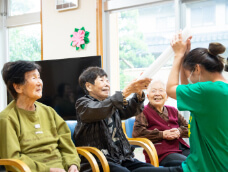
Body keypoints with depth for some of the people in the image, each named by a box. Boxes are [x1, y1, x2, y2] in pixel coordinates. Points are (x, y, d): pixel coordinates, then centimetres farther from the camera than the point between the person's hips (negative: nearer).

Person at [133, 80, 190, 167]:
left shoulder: (173, 111, 24)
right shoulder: (144, 112, 6)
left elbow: (188, 127, 23)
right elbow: (137, 132, -10)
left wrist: (179, 131, -3)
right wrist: (162, 134, -13)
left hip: (182, 148, 6)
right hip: (162, 153, -6)